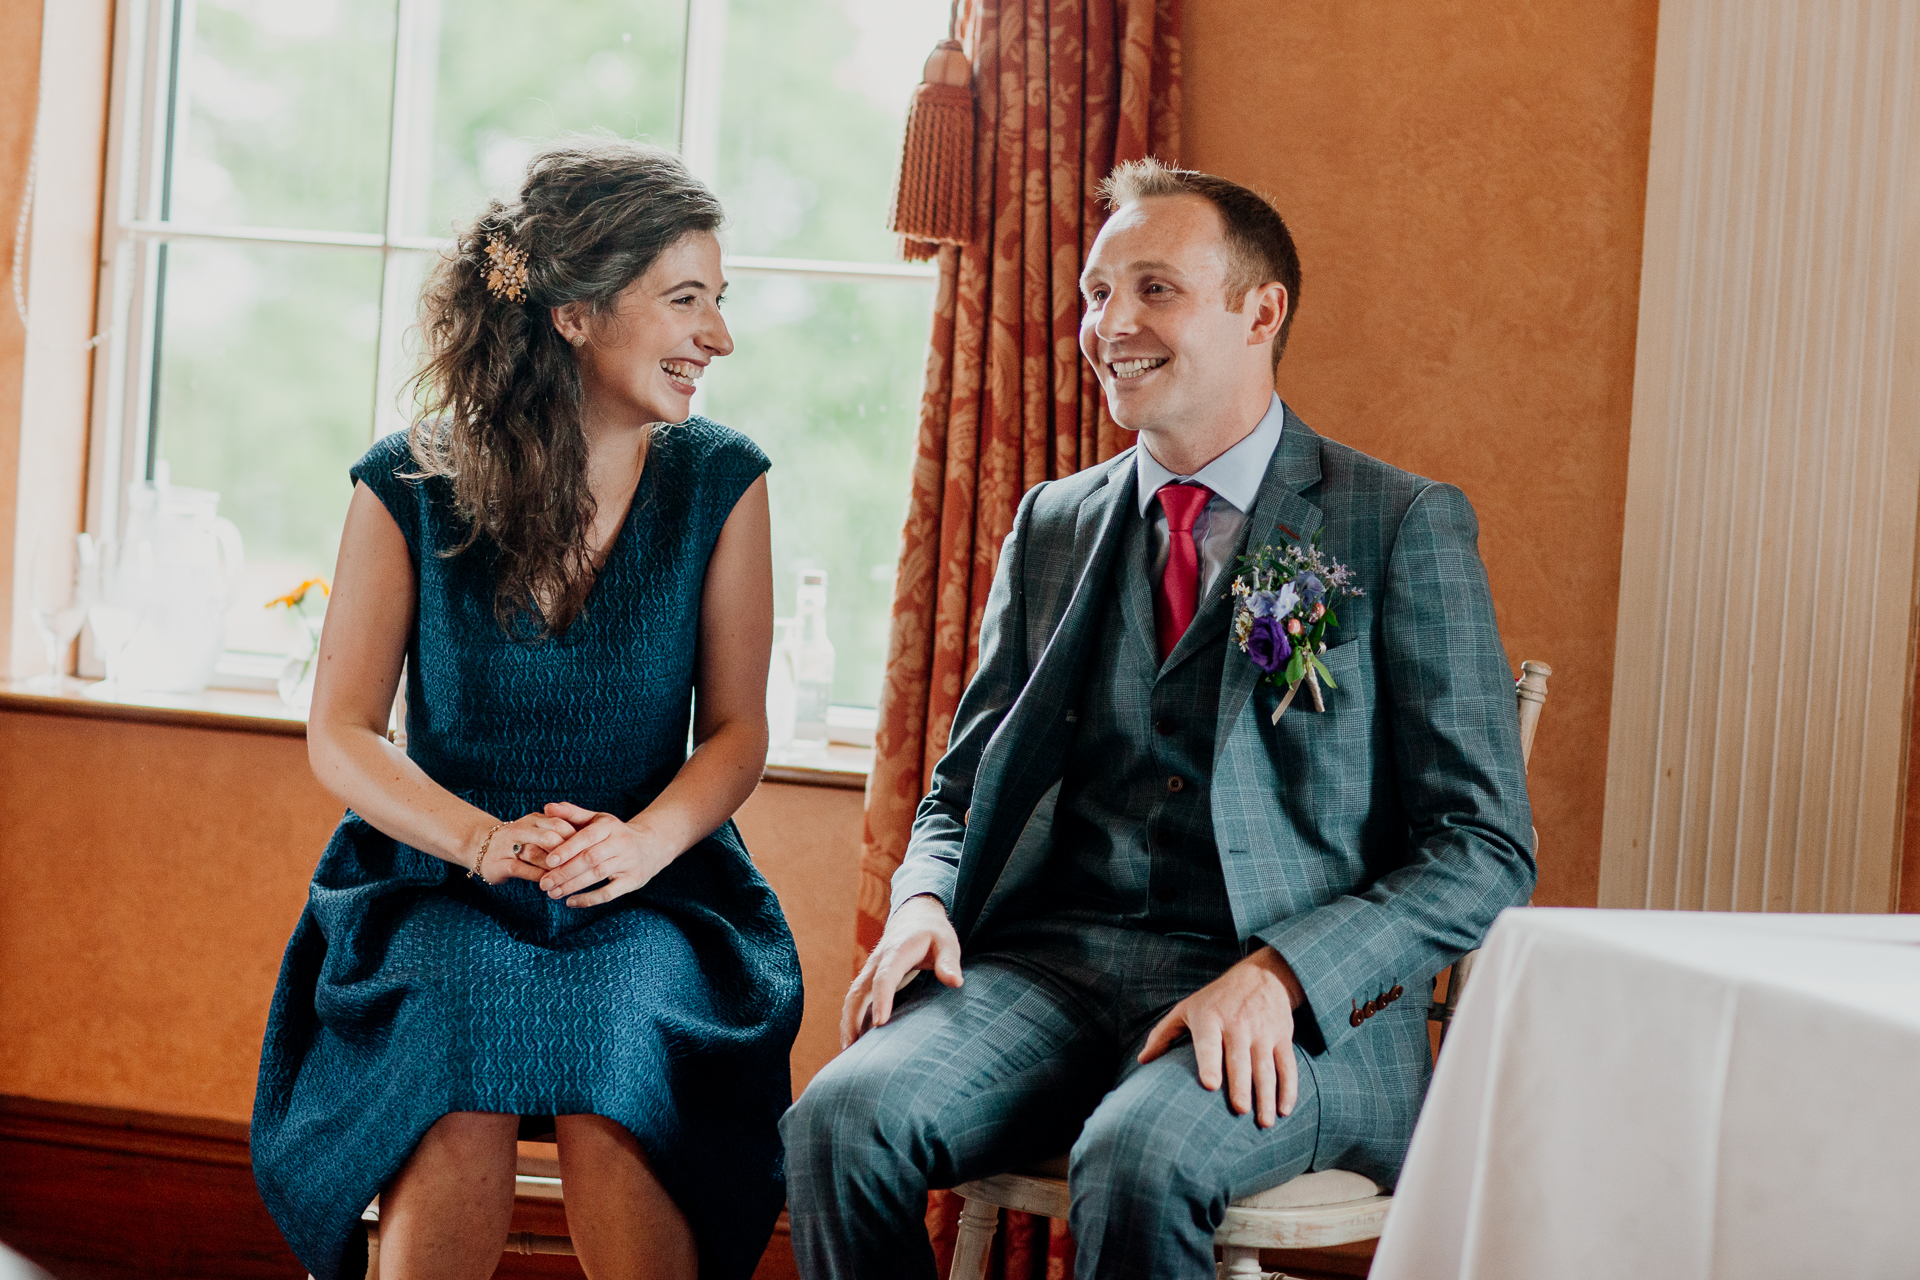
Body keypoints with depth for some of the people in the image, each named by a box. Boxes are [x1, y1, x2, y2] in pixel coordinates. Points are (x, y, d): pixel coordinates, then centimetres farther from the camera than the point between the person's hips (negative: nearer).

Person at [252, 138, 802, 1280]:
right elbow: (341, 734, 2)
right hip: (439, 881, 0)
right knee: (458, 1098, -33)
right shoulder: (410, 487, 1)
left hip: (650, 888, 1)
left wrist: (643, 842, -17)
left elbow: (736, 731, 5)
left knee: (617, 1096, -32)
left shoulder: (718, 482, 3)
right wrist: (488, 843, -16)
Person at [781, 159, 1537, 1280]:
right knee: (843, 1119, -25)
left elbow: (1485, 851, -2)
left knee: (1141, 1157, -36)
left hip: (1298, 1015, -4)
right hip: (1049, 965, 4)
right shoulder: (1052, 526, 17)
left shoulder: (1405, 526, 2)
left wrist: (1280, 976, -18)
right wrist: (926, 902, -2)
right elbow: (964, 789, 22)